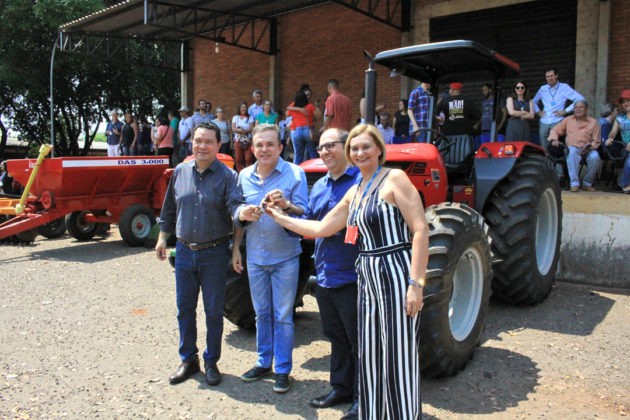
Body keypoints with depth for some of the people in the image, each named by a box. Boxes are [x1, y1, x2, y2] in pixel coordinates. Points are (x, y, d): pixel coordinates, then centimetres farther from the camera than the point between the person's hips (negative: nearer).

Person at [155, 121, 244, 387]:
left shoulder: (227, 176, -7)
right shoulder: (181, 171, 5)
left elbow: (234, 205, -21)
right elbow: (169, 208, 15)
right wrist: (162, 237, 15)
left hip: (214, 253, -4)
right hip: (185, 250, 4)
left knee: (213, 310, 7)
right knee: (185, 308, 12)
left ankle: (211, 362, 24)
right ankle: (188, 359, 29)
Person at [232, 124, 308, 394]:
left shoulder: (294, 174, -6)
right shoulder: (244, 176, 6)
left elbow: (304, 214, -9)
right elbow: (237, 216, 15)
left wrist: (286, 205, -27)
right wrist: (237, 237, 3)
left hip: (285, 257, -4)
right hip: (255, 257, 4)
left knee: (283, 316, 4)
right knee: (262, 313, 16)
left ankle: (283, 370, 17)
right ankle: (263, 362, 31)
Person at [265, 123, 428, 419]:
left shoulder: (394, 179, -7)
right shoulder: (354, 193, 15)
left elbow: (420, 231, -14)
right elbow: (321, 228, 19)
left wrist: (416, 284, -19)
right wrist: (280, 218, 19)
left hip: (396, 275, -7)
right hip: (368, 278, 7)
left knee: (399, 358, 0)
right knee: (370, 358, 14)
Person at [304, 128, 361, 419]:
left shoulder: (362, 181, -12)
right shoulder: (319, 186, 12)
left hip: (351, 278, -8)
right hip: (325, 277, 8)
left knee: (358, 340, 6)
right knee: (336, 337, 21)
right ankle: (341, 388, 37)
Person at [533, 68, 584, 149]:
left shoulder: (564, 87, 4)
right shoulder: (543, 89, 15)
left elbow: (580, 99, -3)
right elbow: (534, 101, 32)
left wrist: (565, 111, -7)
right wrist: (538, 111, 13)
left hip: (557, 122, -4)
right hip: (544, 123, 4)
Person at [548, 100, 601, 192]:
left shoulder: (593, 122, 13)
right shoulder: (568, 120, 20)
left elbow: (597, 141, 7)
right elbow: (555, 130, 19)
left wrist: (589, 147, -14)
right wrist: (554, 139, -4)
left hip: (587, 150, 0)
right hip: (572, 147, 0)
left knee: (595, 157, -34)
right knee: (572, 153, -38)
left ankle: (587, 183, -11)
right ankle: (574, 184, -39)